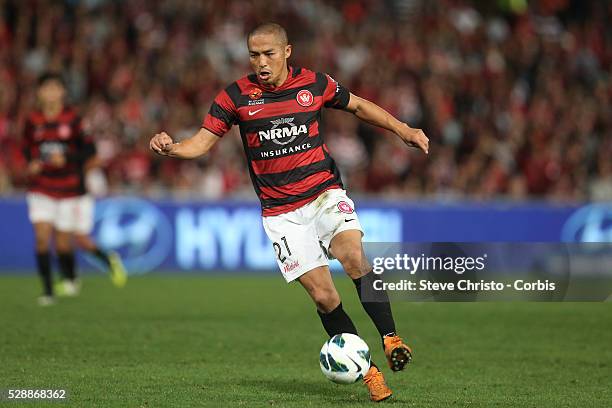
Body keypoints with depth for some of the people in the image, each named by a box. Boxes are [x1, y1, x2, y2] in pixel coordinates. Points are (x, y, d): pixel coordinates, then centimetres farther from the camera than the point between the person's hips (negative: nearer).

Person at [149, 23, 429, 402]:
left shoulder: (315, 84, -1)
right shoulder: (237, 96, -3)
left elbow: (358, 105, 15)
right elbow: (202, 142, 1)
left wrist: (403, 129, 5)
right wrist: (171, 147, -20)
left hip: (325, 193, 0)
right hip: (281, 211, 0)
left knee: (354, 256, -29)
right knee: (323, 294, -7)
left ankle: (391, 339, -22)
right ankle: (367, 370, 5)